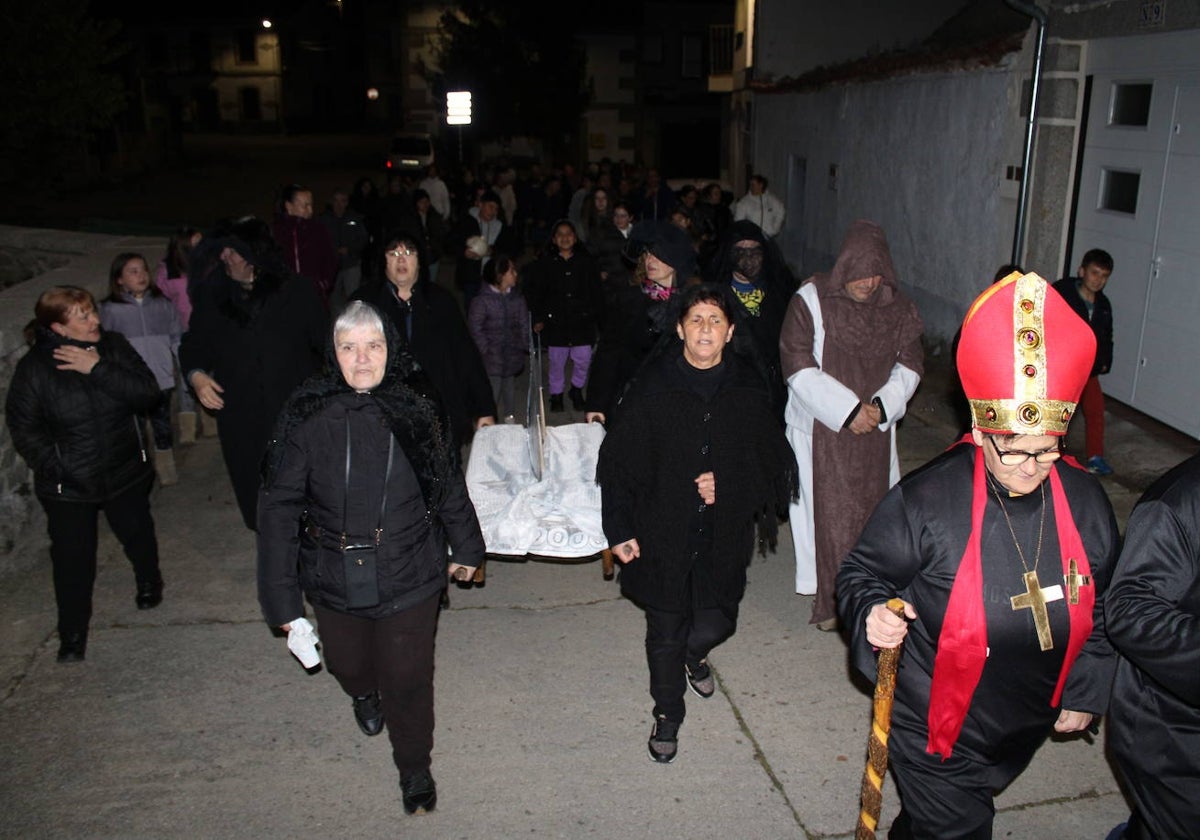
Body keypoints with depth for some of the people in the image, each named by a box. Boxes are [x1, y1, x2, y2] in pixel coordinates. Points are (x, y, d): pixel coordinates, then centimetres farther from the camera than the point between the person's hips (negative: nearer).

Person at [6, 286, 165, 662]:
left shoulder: (113, 346, -7)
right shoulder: (34, 368, -13)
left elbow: (148, 392, -17)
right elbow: (23, 428, -7)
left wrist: (98, 369, -26)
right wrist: (55, 468, -14)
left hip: (126, 472, 3)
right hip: (68, 486, -2)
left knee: (138, 536, 20)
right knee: (73, 559, 3)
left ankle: (149, 583, 51)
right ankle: (73, 634, 22)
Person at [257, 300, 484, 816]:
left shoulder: (414, 414, -7)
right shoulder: (307, 418, -12)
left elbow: (449, 484, 7)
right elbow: (279, 508, -10)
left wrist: (466, 547, 17)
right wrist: (282, 599, -12)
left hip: (410, 576, 0)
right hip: (335, 578, 1)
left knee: (408, 678, 9)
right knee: (347, 663, 21)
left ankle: (415, 768, 37)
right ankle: (364, 695, 61)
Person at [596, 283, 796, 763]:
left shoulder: (747, 393, -2)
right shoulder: (653, 387, -9)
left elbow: (777, 466, 5)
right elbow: (617, 461, -6)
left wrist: (729, 485, -11)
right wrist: (619, 528, -8)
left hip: (723, 536, 2)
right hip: (662, 533, -1)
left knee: (714, 624, 5)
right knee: (665, 632, 8)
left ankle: (695, 654, 44)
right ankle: (667, 715, 33)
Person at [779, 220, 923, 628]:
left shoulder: (897, 308, 2)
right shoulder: (810, 302, -10)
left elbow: (910, 364, 6)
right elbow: (798, 368, -15)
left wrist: (881, 406, -12)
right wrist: (847, 410, -19)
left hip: (876, 430, 4)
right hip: (822, 430, -3)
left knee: (872, 510, 9)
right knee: (829, 513, 2)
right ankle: (831, 599, 15)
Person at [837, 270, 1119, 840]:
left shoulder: (1084, 502, -8)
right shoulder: (927, 500, -23)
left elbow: (1104, 607, 7)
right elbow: (863, 573, -11)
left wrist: (1085, 693, 8)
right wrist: (873, 613, -32)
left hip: (1025, 729, 5)